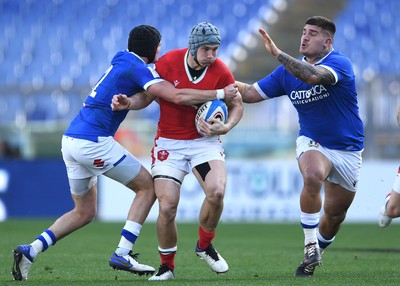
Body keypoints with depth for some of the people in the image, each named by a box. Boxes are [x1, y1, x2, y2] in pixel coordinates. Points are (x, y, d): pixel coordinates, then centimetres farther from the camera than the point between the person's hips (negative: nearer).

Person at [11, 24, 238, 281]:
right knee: (148, 186, 3)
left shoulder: (123, 63, 20)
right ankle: (122, 254, -4)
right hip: (93, 142, -9)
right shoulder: (136, 67, -10)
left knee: (85, 213, 17)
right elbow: (178, 97, -19)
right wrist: (220, 94, -12)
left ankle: (30, 251, 4)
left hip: (71, 141, 9)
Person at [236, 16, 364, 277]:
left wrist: (277, 53, -44)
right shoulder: (289, 70, -2)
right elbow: (252, 93, 0)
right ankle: (310, 247, -22)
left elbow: (313, 76, -40)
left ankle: (318, 252, 39)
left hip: (348, 150, -1)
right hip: (313, 142, 1)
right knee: (313, 176, -34)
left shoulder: (340, 64, -19)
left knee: (335, 214, 9)